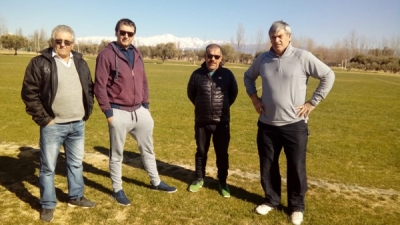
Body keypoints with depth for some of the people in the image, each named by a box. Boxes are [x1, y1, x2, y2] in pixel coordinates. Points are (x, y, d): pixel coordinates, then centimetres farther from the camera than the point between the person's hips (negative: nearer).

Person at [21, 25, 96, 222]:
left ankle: (76, 197, 34)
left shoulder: (80, 62, 8)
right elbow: (29, 93, -9)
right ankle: (48, 205, 22)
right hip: (53, 125, -5)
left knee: (76, 163, 17)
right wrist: (43, 118, -11)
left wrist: (87, 111, 7)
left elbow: (89, 88, 16)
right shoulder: (40, 63, -8)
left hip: (77, 125, 5)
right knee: (48, 167, 6)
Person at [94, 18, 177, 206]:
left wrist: (146, 105, 8)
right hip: (119, 113, -6)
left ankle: (156, 182, 36)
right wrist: (108, 112, -15)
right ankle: (117, 190, 27)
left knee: (148, 148, 18)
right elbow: (99, 86, -13)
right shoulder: (106, 54, -10)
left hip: (139, 111, 7)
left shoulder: (137, 55, 10)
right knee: (117, 154, 9)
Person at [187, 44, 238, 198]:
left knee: (222, 153, 8)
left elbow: (233, 93, 12)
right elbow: (191, 93, 11)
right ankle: (199, 179, 32)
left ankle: (222, 182, 25)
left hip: (221, 122, 0)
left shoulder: (227, 74, -5)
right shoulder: (197, 74, -5)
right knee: (201, 151, 14)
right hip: (201, 121, 1)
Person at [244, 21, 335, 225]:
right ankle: (271, 200, 33)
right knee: (267, 166, 13)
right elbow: (248, 76, 22)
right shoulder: (262, 59, 4)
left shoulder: (302, 57, -7)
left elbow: (328, 76, -3)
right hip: (267, 124, 4)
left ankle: (297, 206, 26)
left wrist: (313, 102, -6)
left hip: (295, 124, -3)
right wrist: (254, 97, 8)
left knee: (296, 168, 7)